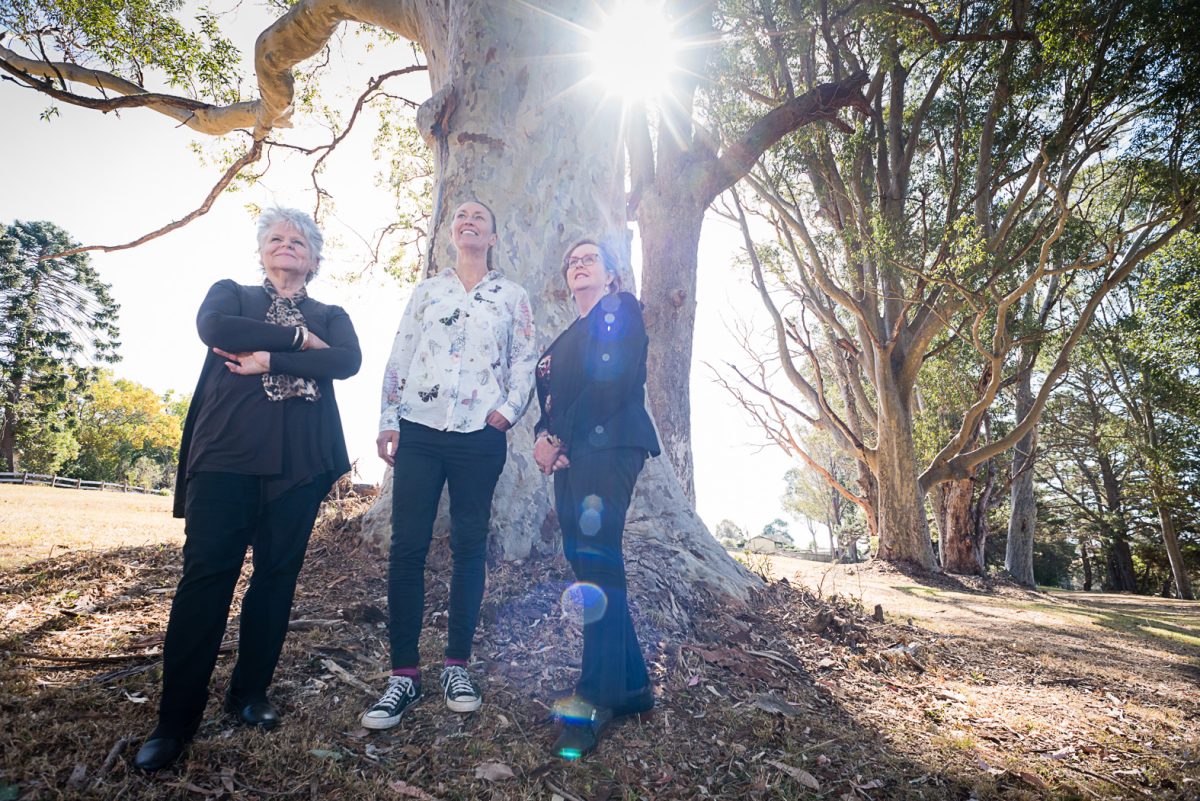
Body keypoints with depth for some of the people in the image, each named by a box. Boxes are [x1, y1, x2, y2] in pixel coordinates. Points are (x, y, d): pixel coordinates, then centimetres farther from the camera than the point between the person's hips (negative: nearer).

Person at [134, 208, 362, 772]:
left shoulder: (330, 316, 17)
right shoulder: (231, 294, 17)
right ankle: (175, 719, 4)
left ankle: (249, 694, 19)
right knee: (206, 573, -6)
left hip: (299, 457, 2)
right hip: (228, 449, -1)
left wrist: (268, 358, -12)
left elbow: (348, 361, -4)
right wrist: (297, 337, -7)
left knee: (277, 574, 4)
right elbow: (213, 328, -7)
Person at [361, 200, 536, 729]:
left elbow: (525, 361, 6)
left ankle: (457, 665, 17)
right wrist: (389, 421, 2)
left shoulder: (511, 295, 11)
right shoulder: (426, 290, 16)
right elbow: (399, 357, 11)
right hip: (419, 431, 1)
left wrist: (509, 409, -10)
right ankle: (403, 674, 7)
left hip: (480, 437, -1)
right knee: (407, 547, -3)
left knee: (469, 547, 4)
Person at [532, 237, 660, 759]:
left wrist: (559, 438, -12)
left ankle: (596, 698, -11)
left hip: (608, 446, -8)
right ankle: (633, 686, 13)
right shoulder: (568, 338, 29)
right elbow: (550, 396, 20)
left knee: (597, 559, -16)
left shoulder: (619, 310, 4)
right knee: (591, 564, 5)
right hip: (571, 457, 8)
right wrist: (545, 436, -2)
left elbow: (610, 380, -12)